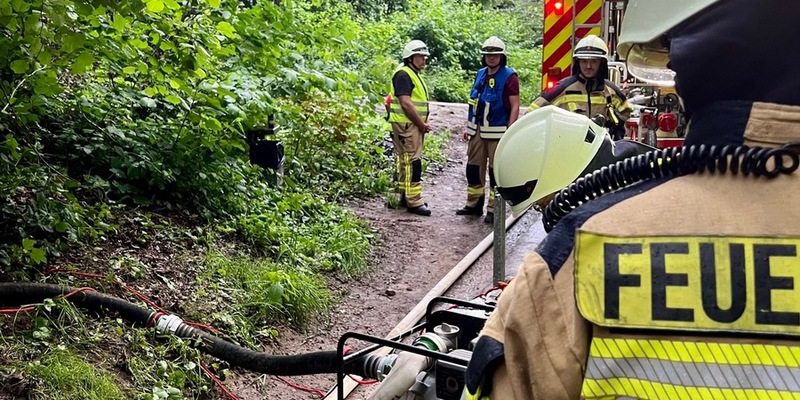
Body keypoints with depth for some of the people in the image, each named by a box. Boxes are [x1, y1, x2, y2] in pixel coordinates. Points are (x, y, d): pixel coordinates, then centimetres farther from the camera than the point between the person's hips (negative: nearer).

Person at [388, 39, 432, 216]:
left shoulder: (414, 74, 19)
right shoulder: (403, 74, -13)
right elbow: (406, 103, -21)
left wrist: (424, 123, 9)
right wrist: (422, 124, -15)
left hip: (415, 125, 10)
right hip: (406, 125, -10)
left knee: (407, 161, 15)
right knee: (412, 162, -10)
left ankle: (405, 196, 23)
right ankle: (414, 202, -9)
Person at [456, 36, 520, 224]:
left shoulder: (509, 77, -6)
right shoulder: (480, 74, 12)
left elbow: (515, 107, -10)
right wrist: (468, 127, 15)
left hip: (497, 132, -6)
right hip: (478, 131, 6)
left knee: (496, 172, -1)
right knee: (473, 168, 10)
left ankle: (493, 210, 5)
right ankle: (474, 204, 22)